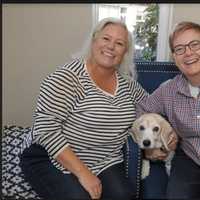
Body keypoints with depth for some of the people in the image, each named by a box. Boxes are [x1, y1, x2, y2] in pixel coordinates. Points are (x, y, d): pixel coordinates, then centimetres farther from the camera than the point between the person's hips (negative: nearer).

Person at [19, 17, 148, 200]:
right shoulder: (68, 77, -16)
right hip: (54, 160, -4)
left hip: (105, 163, 5)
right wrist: (82, 172, -23)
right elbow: (45, 127, -21)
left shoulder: (126, 82, 3)